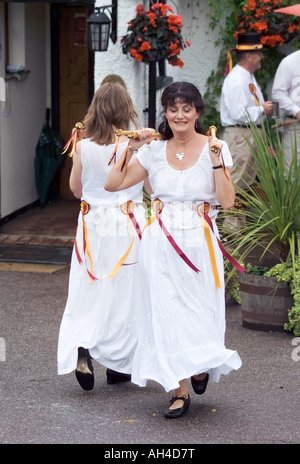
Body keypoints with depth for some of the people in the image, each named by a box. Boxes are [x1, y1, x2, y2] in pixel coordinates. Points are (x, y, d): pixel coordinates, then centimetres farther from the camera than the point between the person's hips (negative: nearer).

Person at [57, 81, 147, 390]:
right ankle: (119, 364, 16)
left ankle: (82, 348, -13)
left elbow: (76, 189, 8)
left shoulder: (83, 146, -4)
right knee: (125, 293, 9)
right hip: (129, 223, -1)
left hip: (93, 223, 2)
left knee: (89, 293, 9)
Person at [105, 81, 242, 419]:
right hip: (161, 243, 2)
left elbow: (227, 201, -9)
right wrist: (131, 149, -4)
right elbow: (112, 184, 3)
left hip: (199, 242, -2)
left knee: (199, 312, 3)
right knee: (166, 311, 1)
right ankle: (180, 390, 12)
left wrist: (216, 161, -17)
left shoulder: (214, 148, -2)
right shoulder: (154, 150, 3)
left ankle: (202, 364, 36)